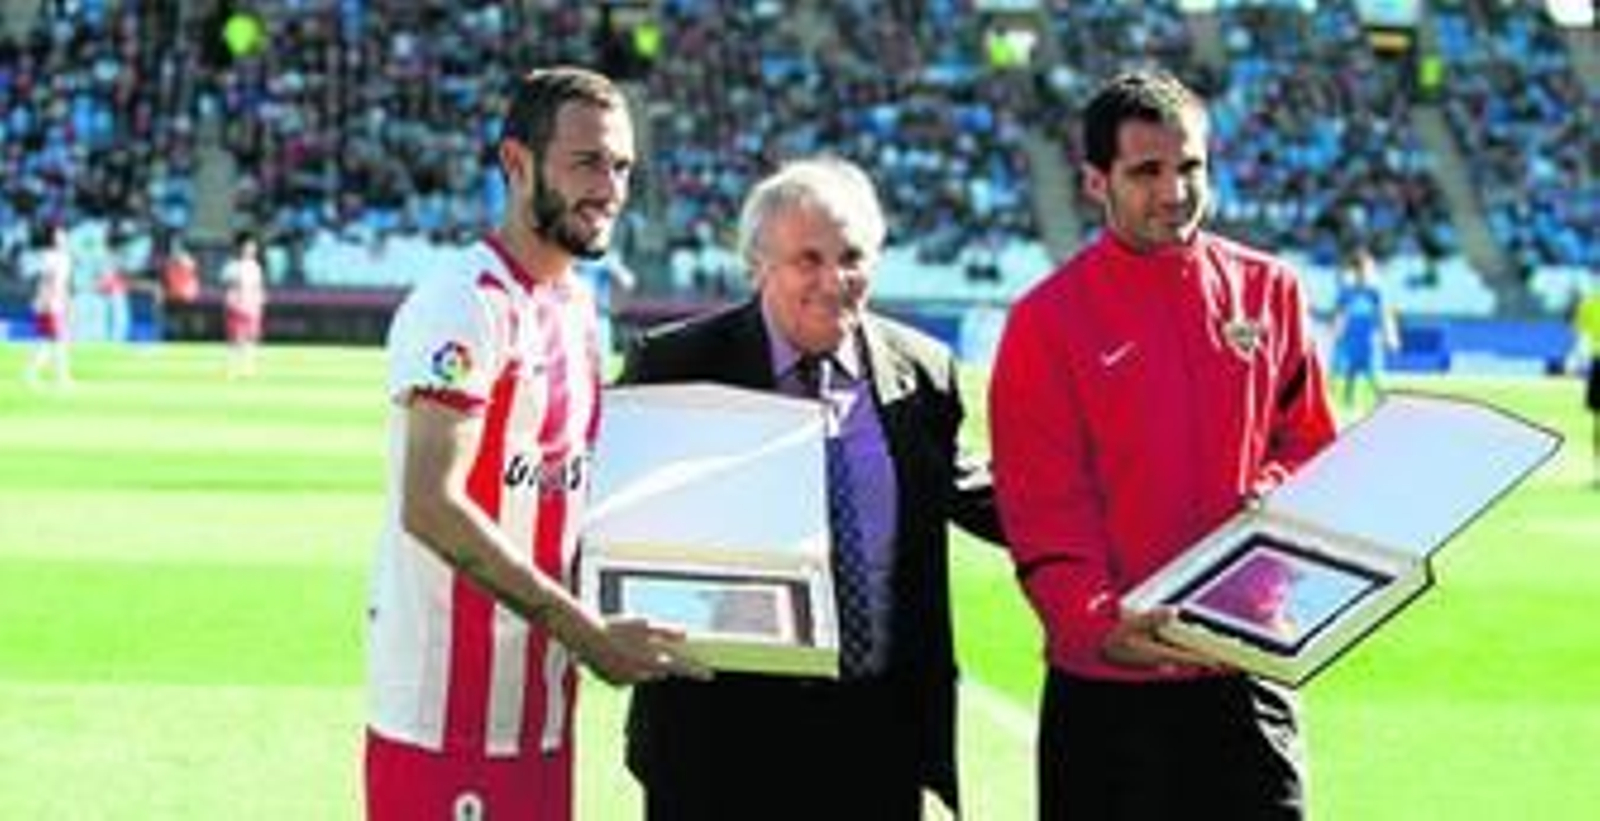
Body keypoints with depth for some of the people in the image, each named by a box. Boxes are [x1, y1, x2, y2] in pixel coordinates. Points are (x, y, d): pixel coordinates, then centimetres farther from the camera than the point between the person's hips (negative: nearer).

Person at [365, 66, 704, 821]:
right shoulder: (467, 306, -15)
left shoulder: (574, 306, 14)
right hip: (451, 714, -9)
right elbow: (430, 506, -24)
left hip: (537, 700, 9)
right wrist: (588, 633, -23)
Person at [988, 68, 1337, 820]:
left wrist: (1268, 502, -9)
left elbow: (1311, 447, 14)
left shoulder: (1268, 290, 7)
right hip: (1108, 682, -2)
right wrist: (1097, 624, -24)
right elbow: (1044, 508, -8)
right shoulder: (1048, 320, -3)